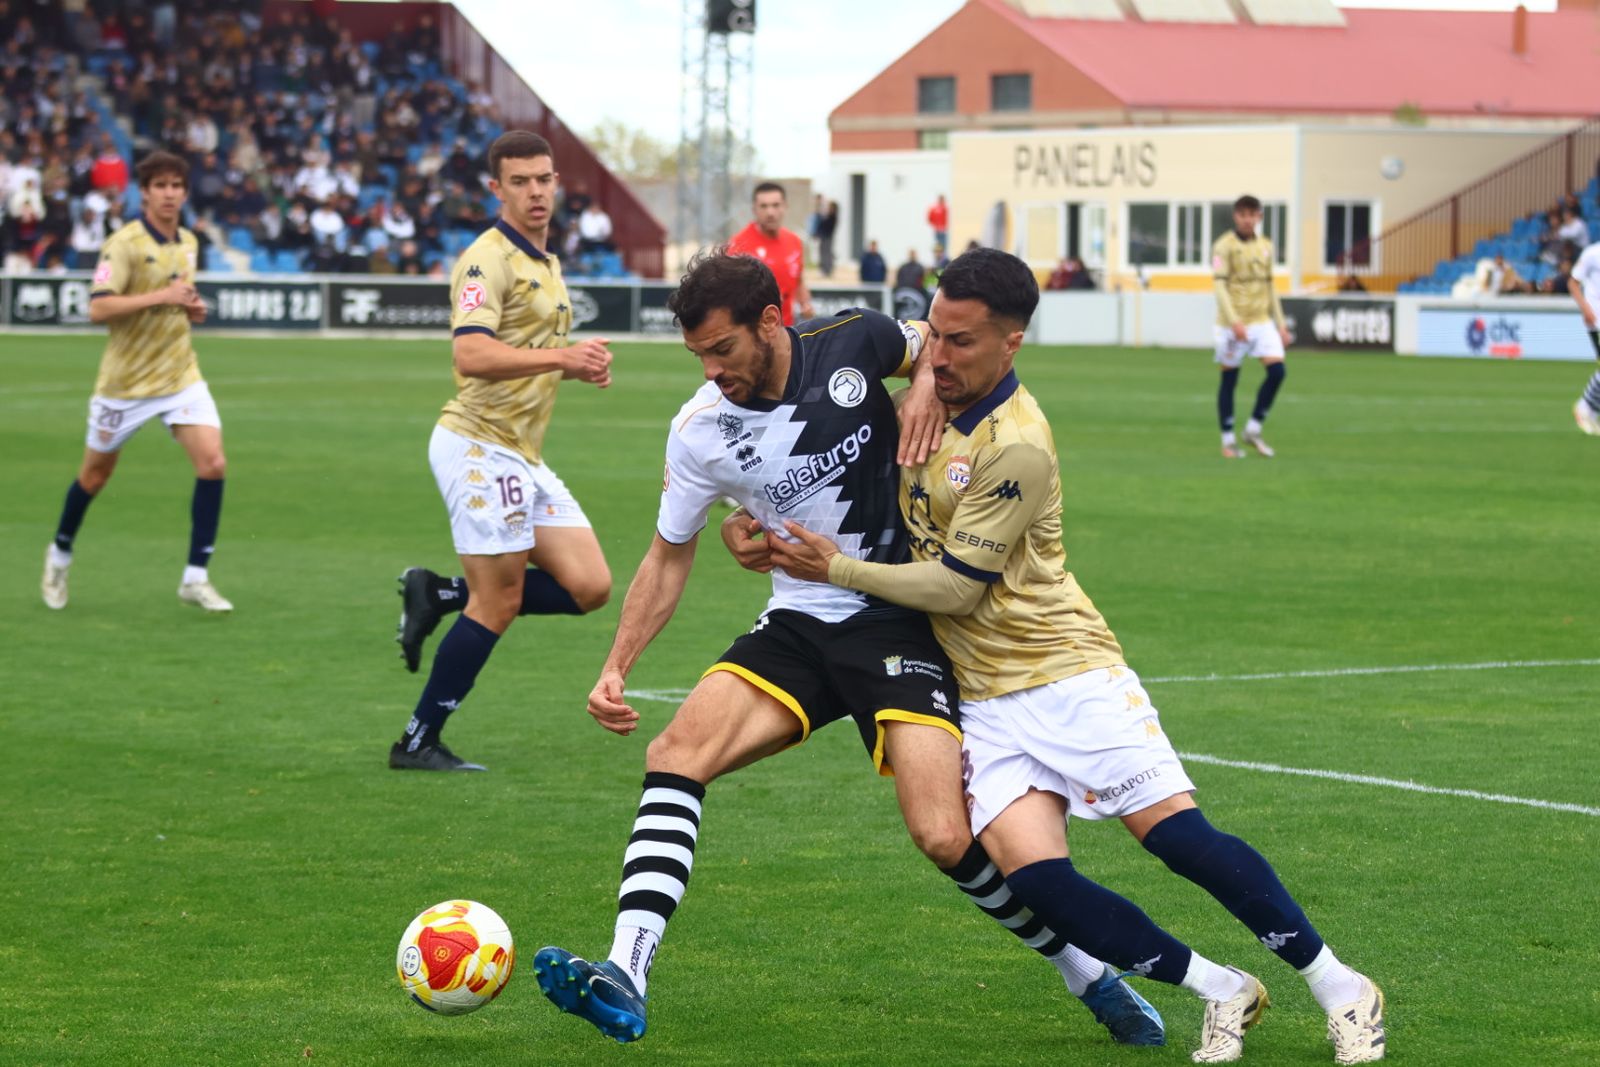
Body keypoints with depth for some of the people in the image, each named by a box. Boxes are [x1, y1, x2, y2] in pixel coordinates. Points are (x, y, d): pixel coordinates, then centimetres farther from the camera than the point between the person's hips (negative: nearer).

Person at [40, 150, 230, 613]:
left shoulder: (189, 243, 7)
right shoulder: (124, 243, -16)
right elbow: (98, 307, -25)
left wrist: (192, 308, 2)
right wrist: (162, 297, -27)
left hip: (180, 375, 5)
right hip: (125, 381, -5)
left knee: (212, 464, -13)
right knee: (95, 475, 10)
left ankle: (196, 578, -6)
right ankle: (60, 554, 37)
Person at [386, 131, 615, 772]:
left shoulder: (546, 264, 17)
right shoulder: (487, 259, -13)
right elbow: (471, 356, -27)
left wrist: (580, 365, 11)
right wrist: (561, 356, -34)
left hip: (524, 455, 9)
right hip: (479, 447, -9)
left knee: (588, 587, 1)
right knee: (499, 603, -7)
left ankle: (437, 597, 12)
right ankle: (418, 743, 3)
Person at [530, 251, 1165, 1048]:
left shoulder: (852, 346, -11)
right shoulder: (700, 431, -4)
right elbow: (669, 556, 9)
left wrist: (928, 385, -13)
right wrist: (616, 667, -1)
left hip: (899, 622, -3)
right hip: (798, 627, 3)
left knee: (945, 836, -17)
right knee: (675, 752, -19)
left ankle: (1093, 977, 6)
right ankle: (624, 980, -24)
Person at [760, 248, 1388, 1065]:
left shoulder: (1016, 447, -19)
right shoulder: (928, 396, 2)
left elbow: (955, 586, -15)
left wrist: (835, 569, -10)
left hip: (1066, 672, -6)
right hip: (984, 699, 6)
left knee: (1175, 832, -14)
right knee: (1031, 871, -16)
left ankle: (1340, 990, 4)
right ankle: (1221, 992, 1)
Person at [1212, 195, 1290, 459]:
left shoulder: (1265, 245, 12)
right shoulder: (1224, 246, -7)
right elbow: (1219, 285, -14)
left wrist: (1280, 323, 15)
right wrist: (1234, 321, -25)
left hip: (1262, 321, 5)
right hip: (1233, 325, -5)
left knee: (1277, 370, -10)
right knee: (1229, 380, 2)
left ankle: (1254, 429, 3)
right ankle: (1228, 440, 12)